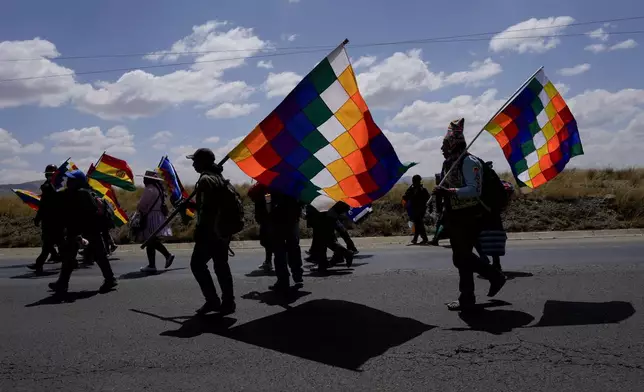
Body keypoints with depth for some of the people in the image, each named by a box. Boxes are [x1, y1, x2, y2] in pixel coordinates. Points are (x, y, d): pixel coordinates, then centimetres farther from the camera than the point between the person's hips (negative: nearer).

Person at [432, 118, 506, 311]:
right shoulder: (449, 163, 12)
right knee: (462, 256, 16)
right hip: (456, 217, 10)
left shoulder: (469, 162, -17)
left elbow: (475, 190, -26)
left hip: (468, 218, -10)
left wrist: (448, 192, -32)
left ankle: (466, 299, 12)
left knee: (462, 258, -2)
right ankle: (495, 276, 29)